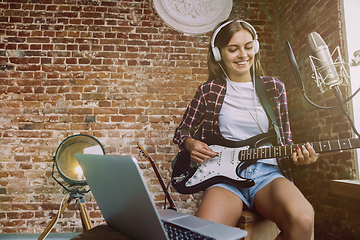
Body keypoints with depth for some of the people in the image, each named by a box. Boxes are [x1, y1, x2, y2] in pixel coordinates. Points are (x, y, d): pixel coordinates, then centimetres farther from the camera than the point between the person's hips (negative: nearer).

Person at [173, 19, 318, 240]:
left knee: (302, 220, -30)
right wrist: (191, 144, -6)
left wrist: (296, 158, -8)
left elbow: (284, 139, 15)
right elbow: (182, 131, 16)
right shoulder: (209, 91, 7)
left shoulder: (274, 87, 11)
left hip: (267, 172, 2)